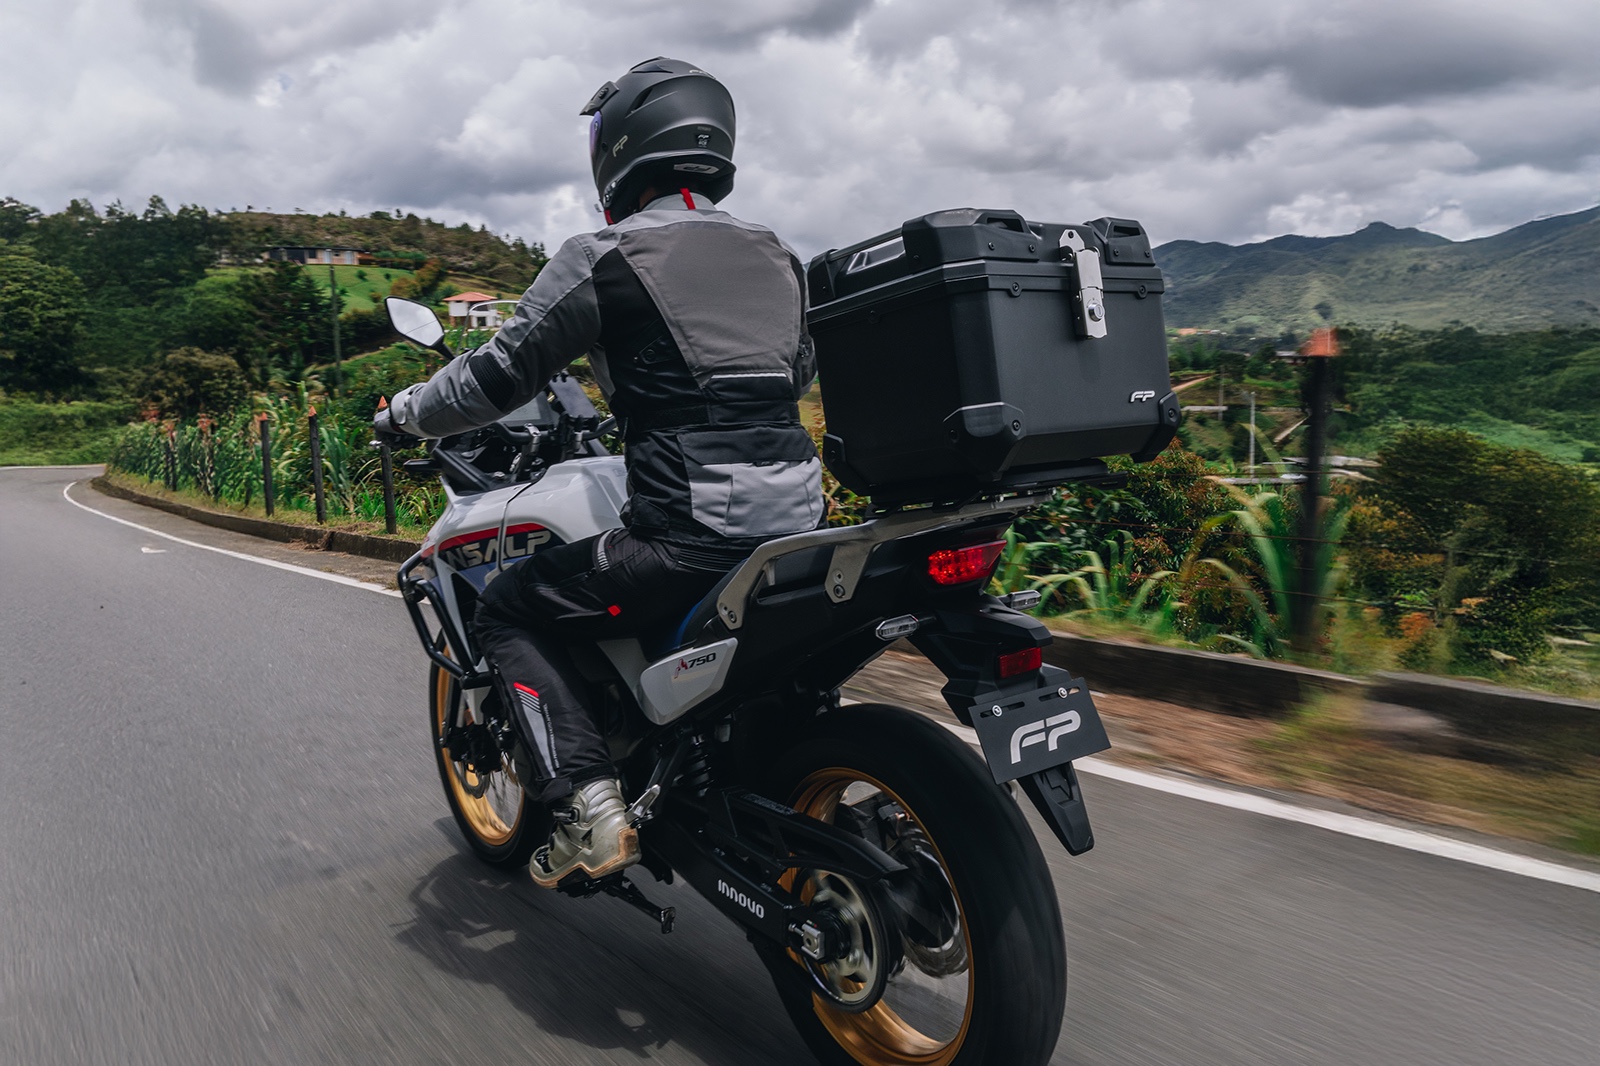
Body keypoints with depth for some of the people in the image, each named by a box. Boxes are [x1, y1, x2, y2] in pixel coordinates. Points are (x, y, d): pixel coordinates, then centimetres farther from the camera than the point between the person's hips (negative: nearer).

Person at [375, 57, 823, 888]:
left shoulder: (603, 259, -3)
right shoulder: (776, 257, 16)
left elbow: (501, 373, 1)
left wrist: (407, 411, 20)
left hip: (688, 535, -7)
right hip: (801, 524, 7)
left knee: (508, 611, 11)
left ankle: (589, 805, -1)